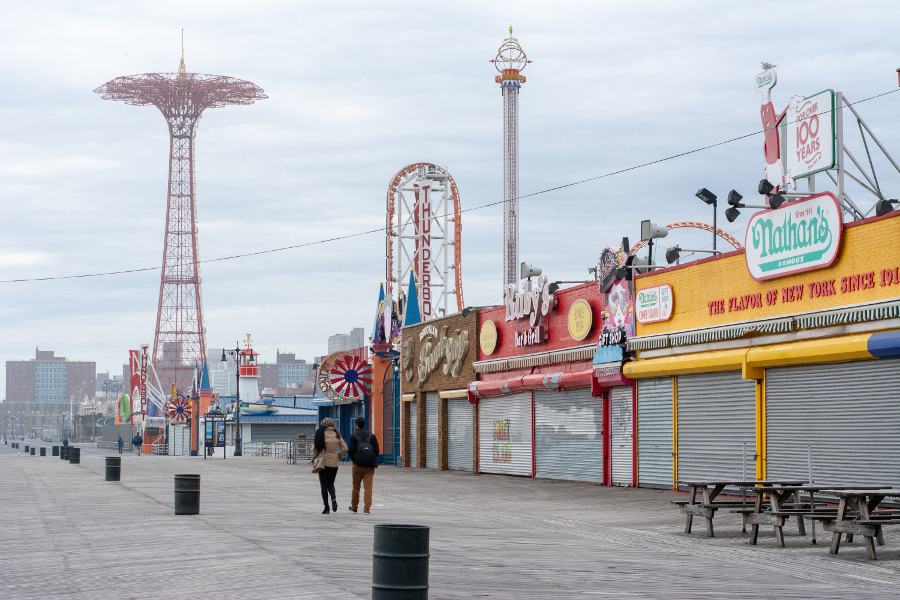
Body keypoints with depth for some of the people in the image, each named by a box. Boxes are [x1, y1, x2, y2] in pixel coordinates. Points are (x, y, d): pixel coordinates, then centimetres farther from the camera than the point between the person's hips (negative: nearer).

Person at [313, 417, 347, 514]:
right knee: (330, 484, 17)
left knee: (324, 485, 5)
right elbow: (345, 448, 0)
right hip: (334, 463, 3)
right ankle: (333, 498, -13)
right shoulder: (337, 435, 1)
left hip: (323, 462, -3)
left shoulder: (321, 434, -9)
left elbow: (315, 448, -11)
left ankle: (326, 508, 1)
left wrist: (317, 456, 7)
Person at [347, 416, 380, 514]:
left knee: (356, 487, 13)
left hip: (358, 465, -1)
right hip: (370, 466, 1)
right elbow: (377, 451, 3)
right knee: (368, 487, 0)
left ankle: (354, 507, 23)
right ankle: (366, 508, -6)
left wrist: (354, 460, 11)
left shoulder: (353, 436, -2)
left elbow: (351, 451, -6)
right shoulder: (372, 436, 6)